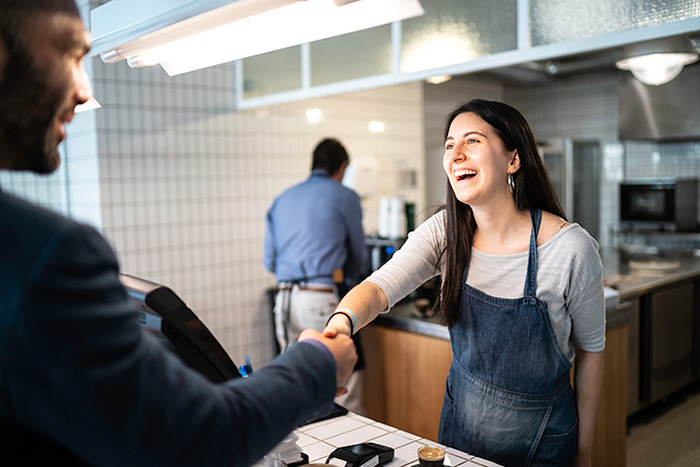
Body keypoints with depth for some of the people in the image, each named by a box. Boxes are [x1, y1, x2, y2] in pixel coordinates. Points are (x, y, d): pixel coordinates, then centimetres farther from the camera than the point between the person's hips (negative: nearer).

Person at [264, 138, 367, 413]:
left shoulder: (282, 199, 18)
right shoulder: (344, 196, 4)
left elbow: (269, 261, 18)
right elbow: (357, 254, 13)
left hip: (285, 299, 5)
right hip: (324, 298, -5)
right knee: (346, 380, 2)